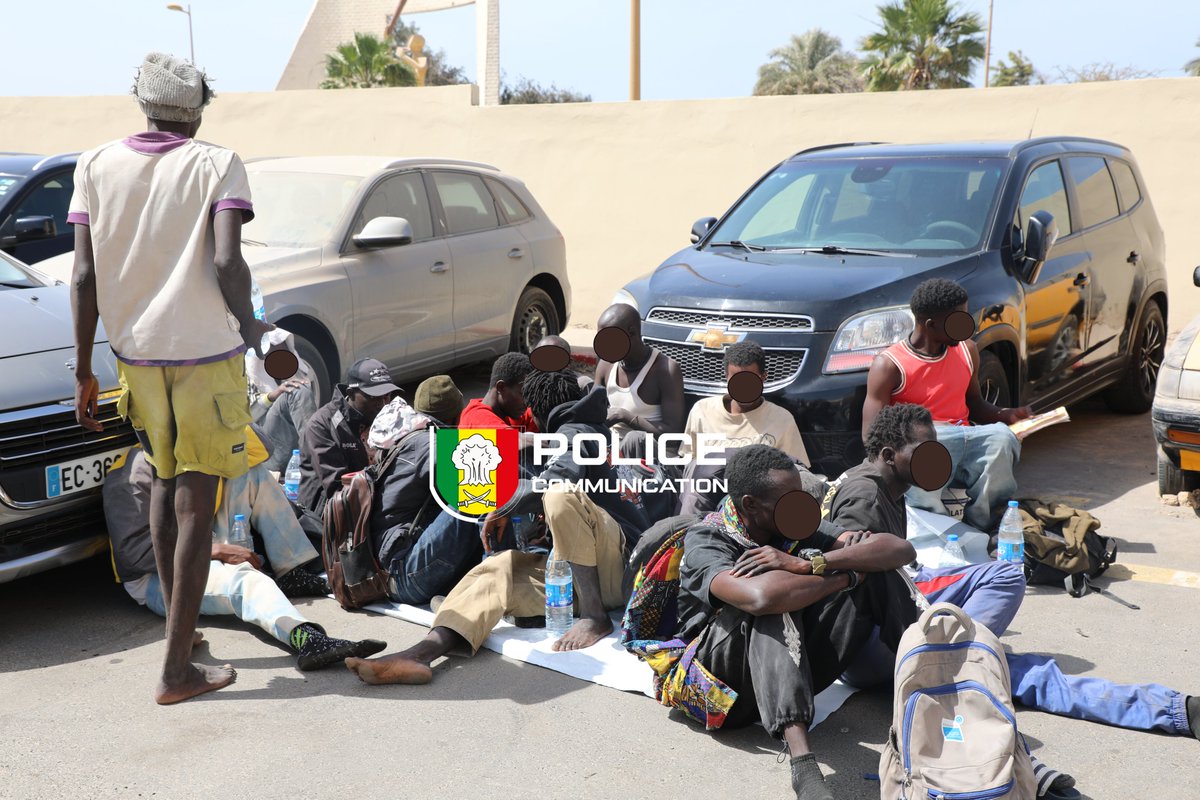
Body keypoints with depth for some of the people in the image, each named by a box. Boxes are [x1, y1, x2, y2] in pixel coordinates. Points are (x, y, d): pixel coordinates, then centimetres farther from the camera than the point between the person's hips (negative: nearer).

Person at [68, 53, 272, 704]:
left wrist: (83, 370, 5)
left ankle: (176, 621, 31)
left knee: (163, 481, 23)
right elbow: (226, 262, -19)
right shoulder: (217, 165, -5)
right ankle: (177, 669, 2)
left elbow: (84, 275, 0)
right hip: (205, 351, -4)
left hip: (135, 351, 4)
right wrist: (249, 325, -2)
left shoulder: (96, 165, 4)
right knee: (195, 505, -1)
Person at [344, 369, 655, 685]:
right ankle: (422, 652, -34)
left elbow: (560, 478, -24)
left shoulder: (572, 432, -3)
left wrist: (505, 509, -11)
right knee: (497, 571, -12)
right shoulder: (595, 432, 27)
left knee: (560, 495, -33)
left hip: (622, 562, -8)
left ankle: (595, 618, -26)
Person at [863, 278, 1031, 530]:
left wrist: (1006, 415, 6)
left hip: (964, 439, 5)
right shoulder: (889, 365, -3)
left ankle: (978, 527, -23)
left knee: (1000, 437, -31)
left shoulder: (967, 351, 15)